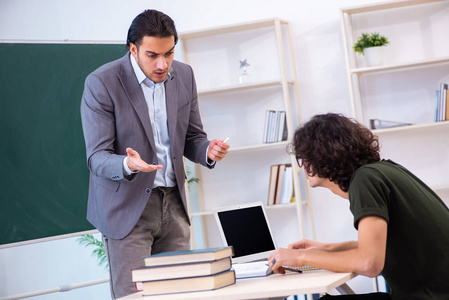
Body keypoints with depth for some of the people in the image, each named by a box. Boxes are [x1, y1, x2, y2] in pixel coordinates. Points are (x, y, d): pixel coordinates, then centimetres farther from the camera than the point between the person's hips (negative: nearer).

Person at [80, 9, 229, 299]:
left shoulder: (184, 75, 3)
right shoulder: (101, 83, -13)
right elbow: (97, 157, -15)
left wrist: (208, 151, -13)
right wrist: (128, 165, -37)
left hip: (173, 203, 5)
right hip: (127, 206, -5)